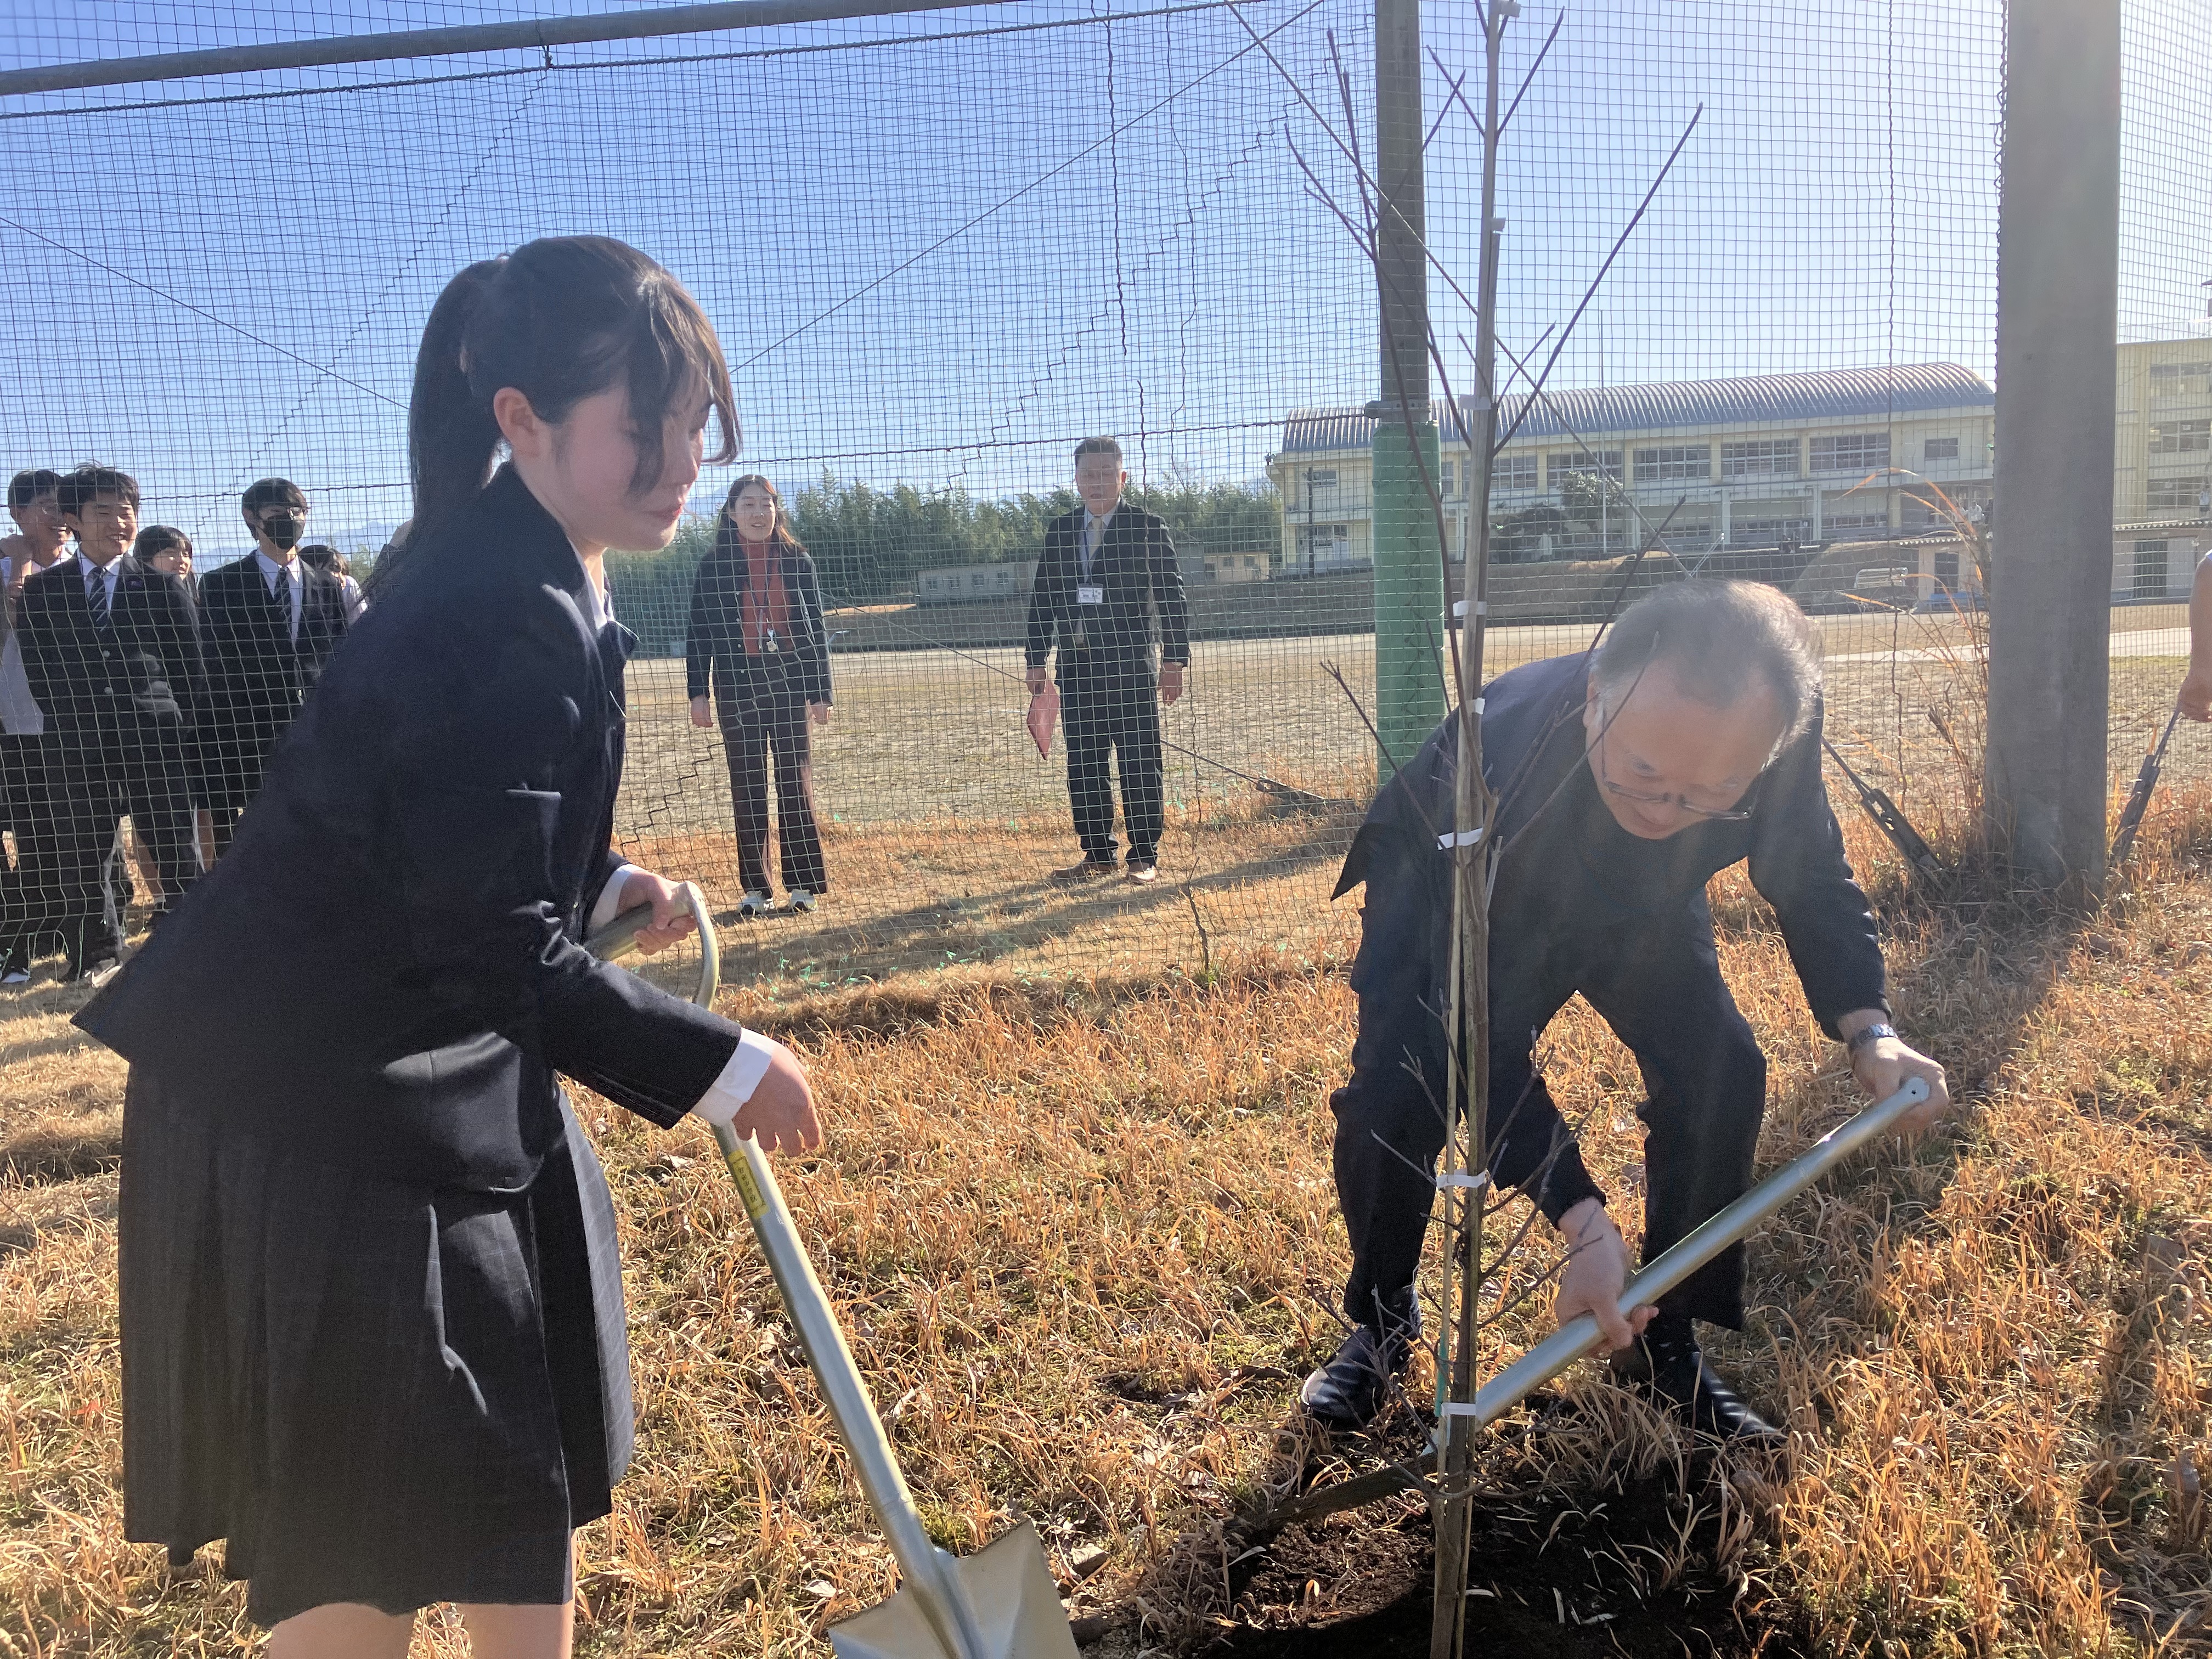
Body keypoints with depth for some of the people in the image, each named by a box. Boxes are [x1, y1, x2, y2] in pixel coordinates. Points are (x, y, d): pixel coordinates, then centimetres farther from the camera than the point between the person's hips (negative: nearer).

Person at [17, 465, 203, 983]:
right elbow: (36, 671, 11)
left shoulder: (163, 588, 7)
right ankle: (98, 955, 23)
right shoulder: (40, 590, 9)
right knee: (82, 859, 8)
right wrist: (65, 721, 5)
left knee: (177, 852, 2)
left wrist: (171, 727, 2)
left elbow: (190, 669, 7)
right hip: (77, 747, 1)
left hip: (155, 741, -1)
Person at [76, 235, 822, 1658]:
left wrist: (606, 885, 3)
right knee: (369, 1537, 5)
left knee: (521, 1461, 21)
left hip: (428, 1072, 10)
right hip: (320, 1109, -10)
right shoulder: (509, 628, -27)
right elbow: (496, 952, -27)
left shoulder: (527, 580, 5)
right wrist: (720, 1064, -20)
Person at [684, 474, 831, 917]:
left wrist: (821, 693, 3)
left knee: (796, 780, 1)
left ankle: (803, 883, 8)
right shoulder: (714, 565, 3)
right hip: (737, 685, 0)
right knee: (747, 784, 4)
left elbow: (816, 629, 7)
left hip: (789, 682, 0)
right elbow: (698, 633, 4)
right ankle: (755, 887, 10)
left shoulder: (797, 561, 5)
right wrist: (698, 693, -2)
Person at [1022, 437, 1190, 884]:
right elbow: (1042, 598, 16)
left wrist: (1174, 660, -5)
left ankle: (1144, 856, 9)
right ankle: (1097, 855, 18)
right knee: (1083, 765, 8)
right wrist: (1036, 660, 11)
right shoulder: (1058, 531, 12)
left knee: (1139, 764, -1)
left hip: (1131, 666, -4)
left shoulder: (1147, 529, 1)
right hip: (1077, 667, 4)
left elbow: (1172, 598, 0)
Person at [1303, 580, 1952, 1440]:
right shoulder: (1499, 762, -46)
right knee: (1389, 1102, -21)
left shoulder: (1779, 732, -34)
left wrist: (1868, 1030, -28)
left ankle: (1665, 1338, 8)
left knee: (1721, 1073, -14)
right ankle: (1382, 1322, 8)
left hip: (1638, 897, 4)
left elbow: (1812, 880, -10)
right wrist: (1583, 1222, -43)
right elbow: (1483, 1037, -38)